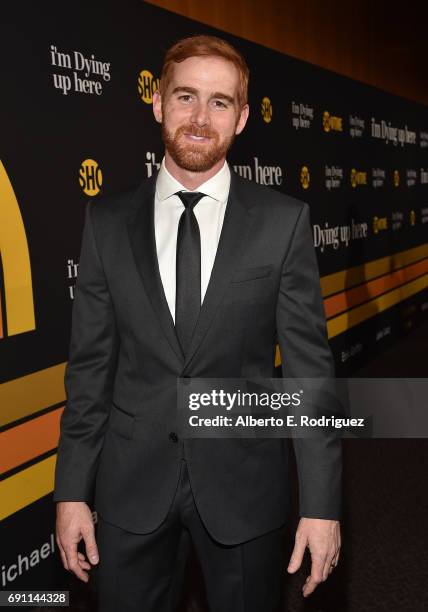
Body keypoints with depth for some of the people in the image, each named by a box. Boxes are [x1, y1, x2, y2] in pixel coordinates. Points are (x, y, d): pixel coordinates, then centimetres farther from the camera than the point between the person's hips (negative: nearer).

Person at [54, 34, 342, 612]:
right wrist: (72, 492, 1)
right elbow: (90, 365, 1)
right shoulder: (107, 220, -1)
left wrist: (321, 503, -8)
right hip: (132, 486, 2)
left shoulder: (283, 220, -7)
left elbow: (309, 365, -6)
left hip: (244, 485, -1)